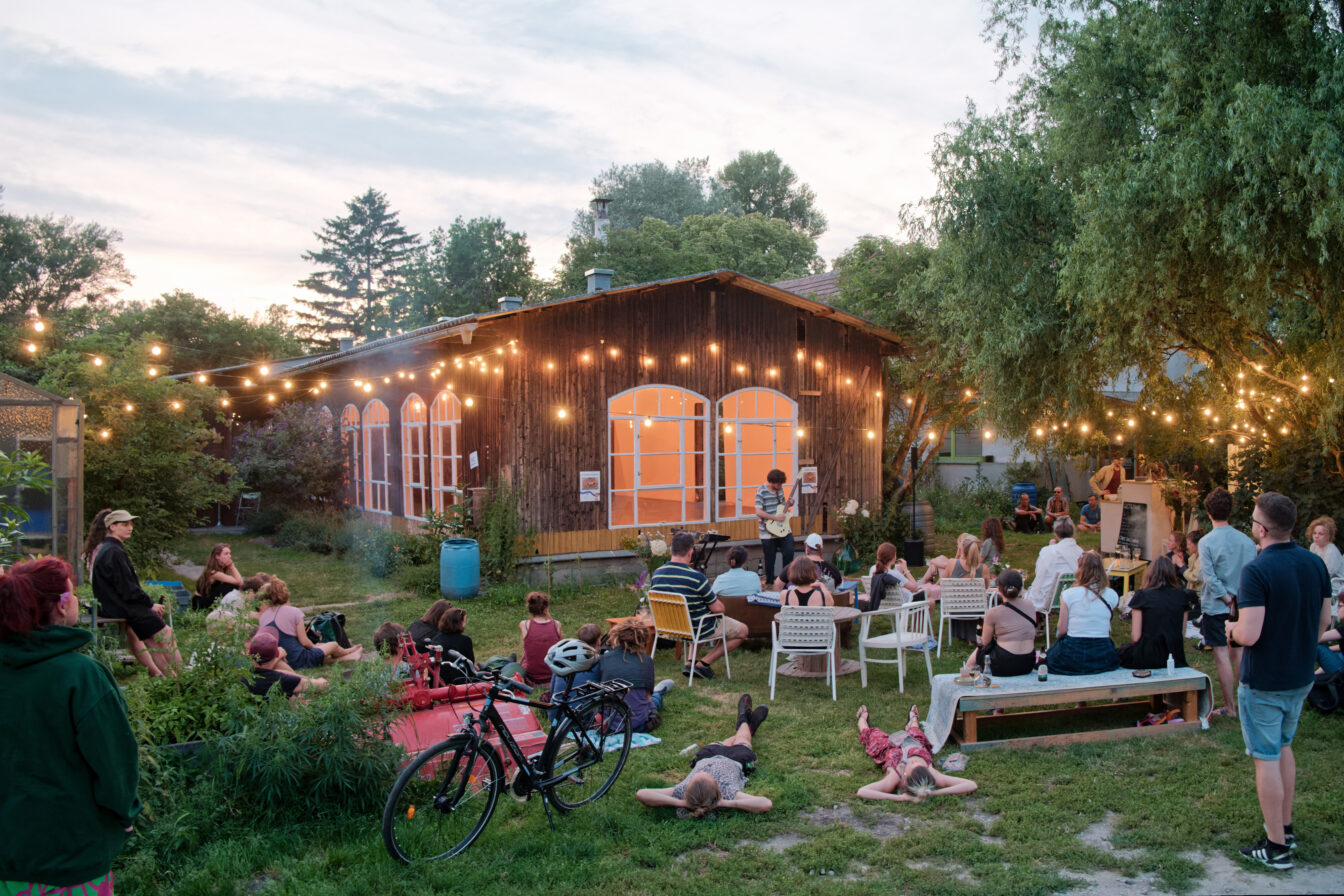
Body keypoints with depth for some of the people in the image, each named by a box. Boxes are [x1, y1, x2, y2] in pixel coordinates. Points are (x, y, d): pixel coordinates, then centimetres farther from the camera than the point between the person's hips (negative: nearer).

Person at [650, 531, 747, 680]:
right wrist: (717, 602, 3)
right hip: (698, 630, -6)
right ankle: (704, 663, 8)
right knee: (742, 631, 13)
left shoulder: (657, 574, -10)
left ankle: (689, 662, 21)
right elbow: (718, 608, -20)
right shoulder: (696, 577, -28)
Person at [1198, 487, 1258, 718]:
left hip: (1216, 606, -5)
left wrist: (1228, 600, -10)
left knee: (1222, 655, 1)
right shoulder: (1246, 541, -1)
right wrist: (1238, 600, 6)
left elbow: (1210, 578, -19)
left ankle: (1229, 707, 7)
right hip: (1242, 606, 5)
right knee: (1238, 651, 16)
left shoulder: (1206, 542, -14)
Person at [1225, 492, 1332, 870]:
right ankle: (1285, 827, 35)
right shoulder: (1315, 563, -2)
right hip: (1301, 677, 7)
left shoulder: (1257, 570, -25)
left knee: (1266, 759, 4)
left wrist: (1231, 627, -6)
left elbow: (1249, 635, -27)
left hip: (1263, 681, -7)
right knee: (1283, 747, 24)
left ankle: (1276, 846, 13)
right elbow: (1324, 621, 8)